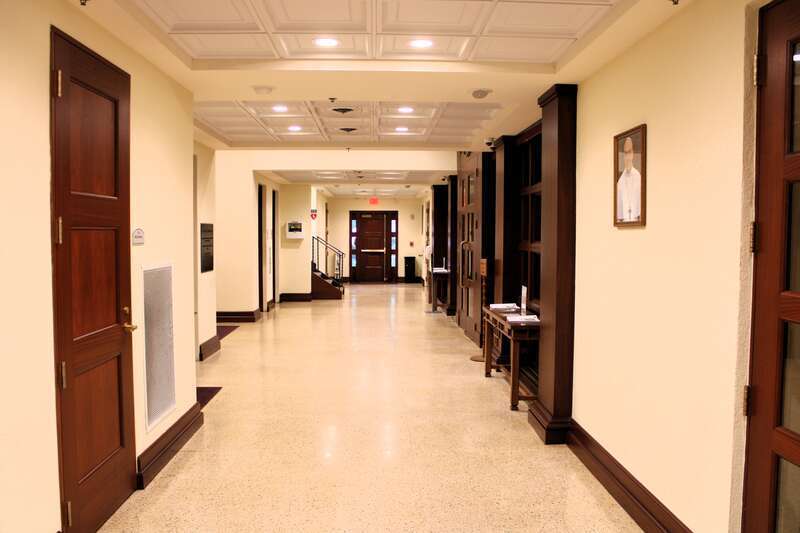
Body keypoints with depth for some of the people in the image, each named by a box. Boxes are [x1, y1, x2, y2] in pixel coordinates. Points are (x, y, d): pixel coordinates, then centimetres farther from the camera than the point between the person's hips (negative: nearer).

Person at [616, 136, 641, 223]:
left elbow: (640, 198, -2)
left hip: (635, 218, -1)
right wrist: (618, 219, 2)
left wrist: (640, 217, -6)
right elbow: (619, 202, 5)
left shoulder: (638, 176, -3)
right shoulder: (620, 180, 3)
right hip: (624, 219, 2)